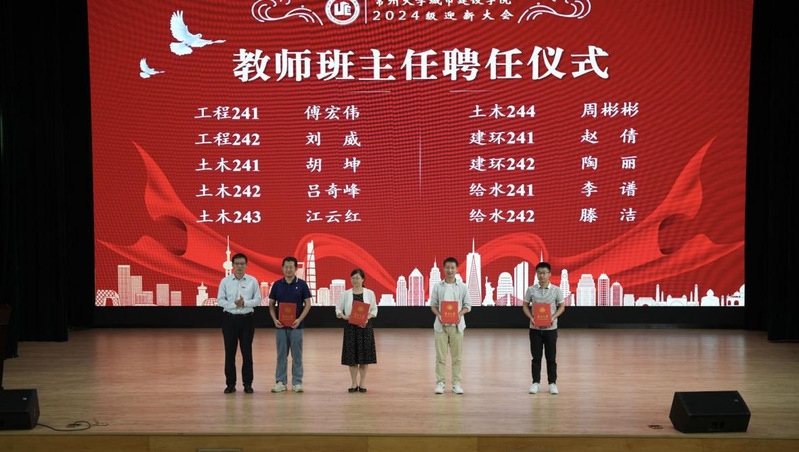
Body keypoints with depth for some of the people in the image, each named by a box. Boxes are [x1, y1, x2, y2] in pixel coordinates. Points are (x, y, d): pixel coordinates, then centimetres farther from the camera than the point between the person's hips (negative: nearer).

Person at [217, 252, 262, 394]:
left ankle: (247, 383, 13)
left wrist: (244, 303, -18)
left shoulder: (252, 281, 1)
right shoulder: (225, 281, 2)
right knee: (229, 352, 4)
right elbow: (220, 300, -2)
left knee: (247, 352, 5)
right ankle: (230, 384, 13)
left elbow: (258, 299, -1)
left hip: (246, 319, 0)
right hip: (229, 318, 0)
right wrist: (234, 304, -17)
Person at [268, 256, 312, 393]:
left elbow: (307, 304, -2)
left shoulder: (302, 284, -1)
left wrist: (300, 319, -14)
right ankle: (280, 382, 13)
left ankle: (297, 382, 10)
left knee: (297, 355, 2)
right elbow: (271, 304, 7)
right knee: (281, 354, 6)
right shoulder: (277, 284, 4)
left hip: (296, 325, -1)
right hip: (280, 325, 2)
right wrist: (274, 319, -8)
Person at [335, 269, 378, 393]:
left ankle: (362, 383, 14)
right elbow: (338, 309, 7)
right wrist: (344, 316, -13)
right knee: (351, 355, 2)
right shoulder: (346, 294, 3)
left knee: (365, 354, 3)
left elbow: (374, 310, 6)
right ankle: (354, 383, 14)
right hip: (350, 326, 0)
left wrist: (368, 317, -13)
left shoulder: (370, 293, 2)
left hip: (365, 326, 0)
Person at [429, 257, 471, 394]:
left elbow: (467, 305, 5)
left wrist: (460, 314, -14)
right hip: (441, 325, 0)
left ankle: (456, 383, 10)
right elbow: (433, 305, 5)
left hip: (456, 325, 1)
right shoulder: (437, 287, 2)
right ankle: (440, 383, 6)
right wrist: (438, 315, -14)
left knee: (457, 356, 4)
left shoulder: (462, 287, 3)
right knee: (440, 356, 1)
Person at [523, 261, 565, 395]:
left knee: (551, 357, 5)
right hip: (535, 328, 0)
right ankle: (536, 382, 14)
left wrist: (553, 317, -13)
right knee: (536, 357, 5)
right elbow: (525, 306, 5)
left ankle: (552, 383, 14)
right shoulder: (531, 290, -1)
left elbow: (561, 306, 4)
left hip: (550, 328, 0)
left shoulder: (556, 290, -2)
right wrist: (531, 318, -12)